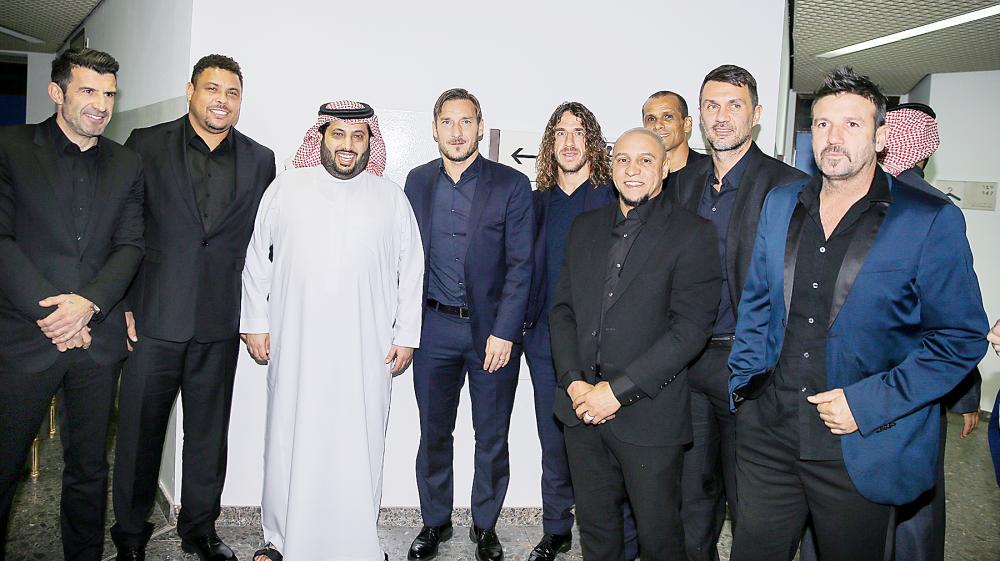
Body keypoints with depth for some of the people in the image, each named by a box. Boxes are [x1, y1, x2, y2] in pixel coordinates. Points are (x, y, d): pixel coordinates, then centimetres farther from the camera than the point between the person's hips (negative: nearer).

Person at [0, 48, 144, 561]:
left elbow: (130, 246, 4)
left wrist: (89, 302, -12)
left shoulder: (126, 164, 10)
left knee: (89, 469, 11)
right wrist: (48, 312, -13)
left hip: (98, 339, 3)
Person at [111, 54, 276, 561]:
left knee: (209, 431, 12)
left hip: (220, 325, 2)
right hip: (154, 317, -1)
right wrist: (121, 304, -5)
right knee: (140, 428, 8)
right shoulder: (146, 145, 1)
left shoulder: (260, 160, 6)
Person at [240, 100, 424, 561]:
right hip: (295, 345, 1)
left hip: (366, 351, 0)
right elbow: (256, 258, 9)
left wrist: (406, 336, 3)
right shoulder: (286, 188, 6)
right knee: (289, 441, 7)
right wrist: (255, 323, 5)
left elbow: (411, 271, 8)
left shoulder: (391, 198, 7)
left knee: (359, 446, 3)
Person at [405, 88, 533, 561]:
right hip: (434, 327, 2)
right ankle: (435, 522, 31)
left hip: (493, 329, -2)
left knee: (492, 438, 9)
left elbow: (520, 265, -6)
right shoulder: (417, 182, 6)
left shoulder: (512, 185, -3)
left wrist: (504, 332, -12)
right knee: (433, 433, 12)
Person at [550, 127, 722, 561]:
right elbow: (562, 309, 10)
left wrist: (618, 390, -16)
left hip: (649, 413, -4)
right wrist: (574, 382, -5)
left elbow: (690, 328, -13)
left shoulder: (692, 234, -6)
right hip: (583, 408, 5)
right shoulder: (585, 227, 11)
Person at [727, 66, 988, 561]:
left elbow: (961, 338, -8)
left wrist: (870, 405, -15)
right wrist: (745, 381, 5)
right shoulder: (780, 204, 6)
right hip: (768, 433, 4)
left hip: (862, 450, -3)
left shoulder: (932, 221, -8)